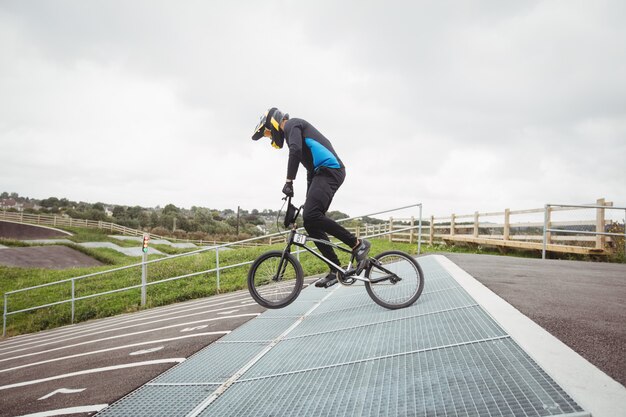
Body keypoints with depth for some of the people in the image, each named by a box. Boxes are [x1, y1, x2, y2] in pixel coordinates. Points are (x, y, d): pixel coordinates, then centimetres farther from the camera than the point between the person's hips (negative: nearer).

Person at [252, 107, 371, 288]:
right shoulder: (294, 131, 31)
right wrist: (308, 200, 36)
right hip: (323, 173, 10)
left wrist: (289, 181, -22)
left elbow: (295, 150, -20)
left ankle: (358, 244, -15)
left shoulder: (291, 124, 1)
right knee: (311, 223, 3)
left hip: (329, 170, -10)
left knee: (311, 216, -24)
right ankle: (336, 270, 4)